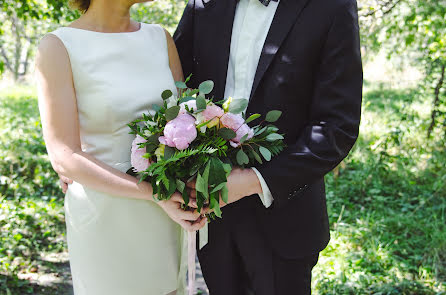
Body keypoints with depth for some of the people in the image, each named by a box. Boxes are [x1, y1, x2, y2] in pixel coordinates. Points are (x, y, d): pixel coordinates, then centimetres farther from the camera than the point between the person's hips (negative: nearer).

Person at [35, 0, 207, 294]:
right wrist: (155, 194, -21)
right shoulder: (59, 47, -12)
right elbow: (65, 159, -15)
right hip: (104, 217, -4)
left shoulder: (160, 39, 3)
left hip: (162, 219, 5)